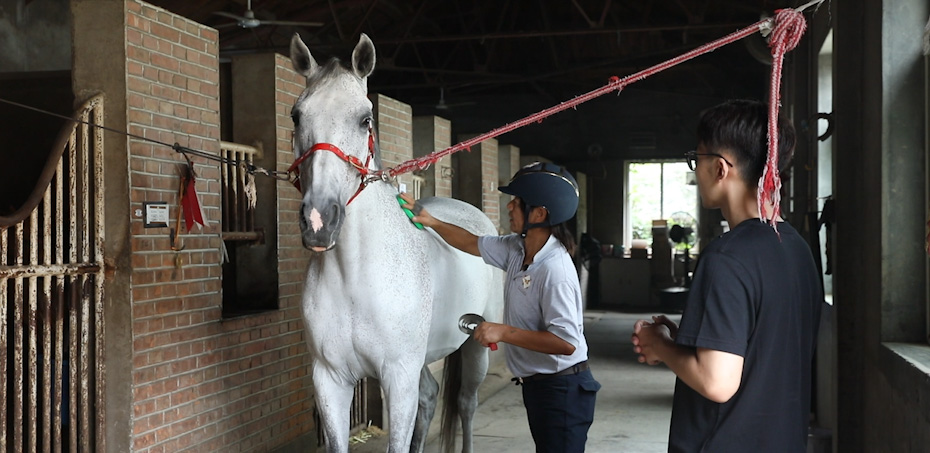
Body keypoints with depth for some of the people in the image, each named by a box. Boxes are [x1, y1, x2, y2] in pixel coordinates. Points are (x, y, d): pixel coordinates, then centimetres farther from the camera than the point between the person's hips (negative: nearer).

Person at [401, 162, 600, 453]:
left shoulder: (555, 270, -27)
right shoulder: (516, 249, 0)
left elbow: (566, 342, -32)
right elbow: (472, 244, 18)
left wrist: (503, 332, -26)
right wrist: (431, 222, 10)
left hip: (562, 389, -9)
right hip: (536, 384, 9)